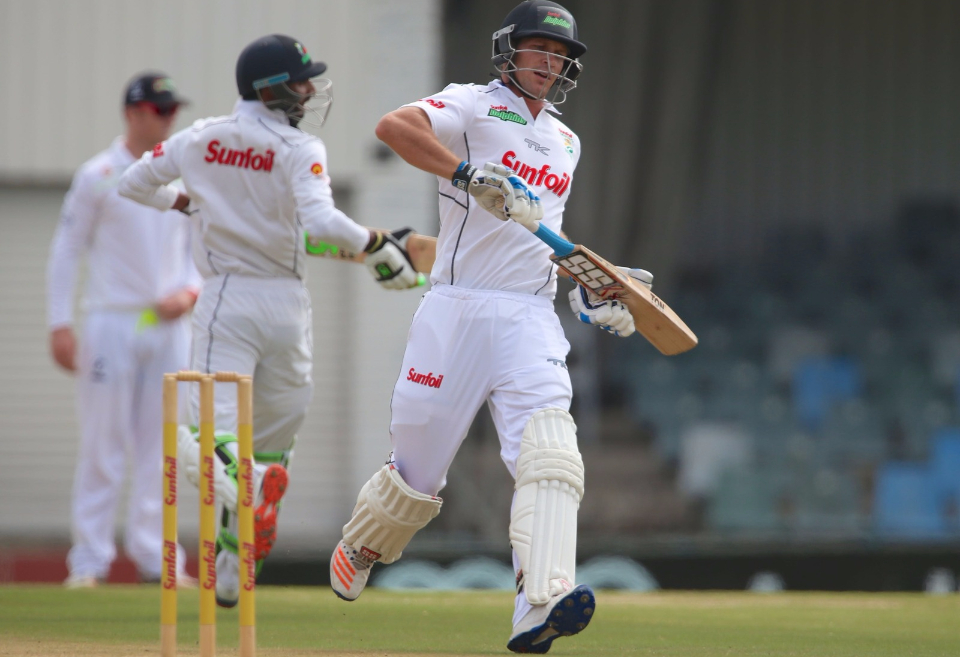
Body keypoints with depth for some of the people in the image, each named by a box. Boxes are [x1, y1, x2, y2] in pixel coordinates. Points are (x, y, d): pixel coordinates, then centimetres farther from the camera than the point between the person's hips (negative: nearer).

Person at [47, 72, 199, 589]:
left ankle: (155, 557, 7)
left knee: (161, 447, 4)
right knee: (102, 445, -4)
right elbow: (65, 251, -1)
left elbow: (198, 249, 17)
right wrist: (60, 326, -8)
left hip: (169, 326, 4)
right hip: (112, 323, -4)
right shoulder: (98, 176, -2)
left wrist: (189, 292, -4)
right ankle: (89, 561, 0)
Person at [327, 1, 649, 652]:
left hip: (532, 323, 4)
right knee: (418, 470, 4)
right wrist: (471, 176, -31)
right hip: (457, 311, -4)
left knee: (549, 453, -20)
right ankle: (359, 549, 37)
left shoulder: (565, 142, 21)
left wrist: (591, 289, 20)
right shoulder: (475, 107, 0)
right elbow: (394, 126, -19)